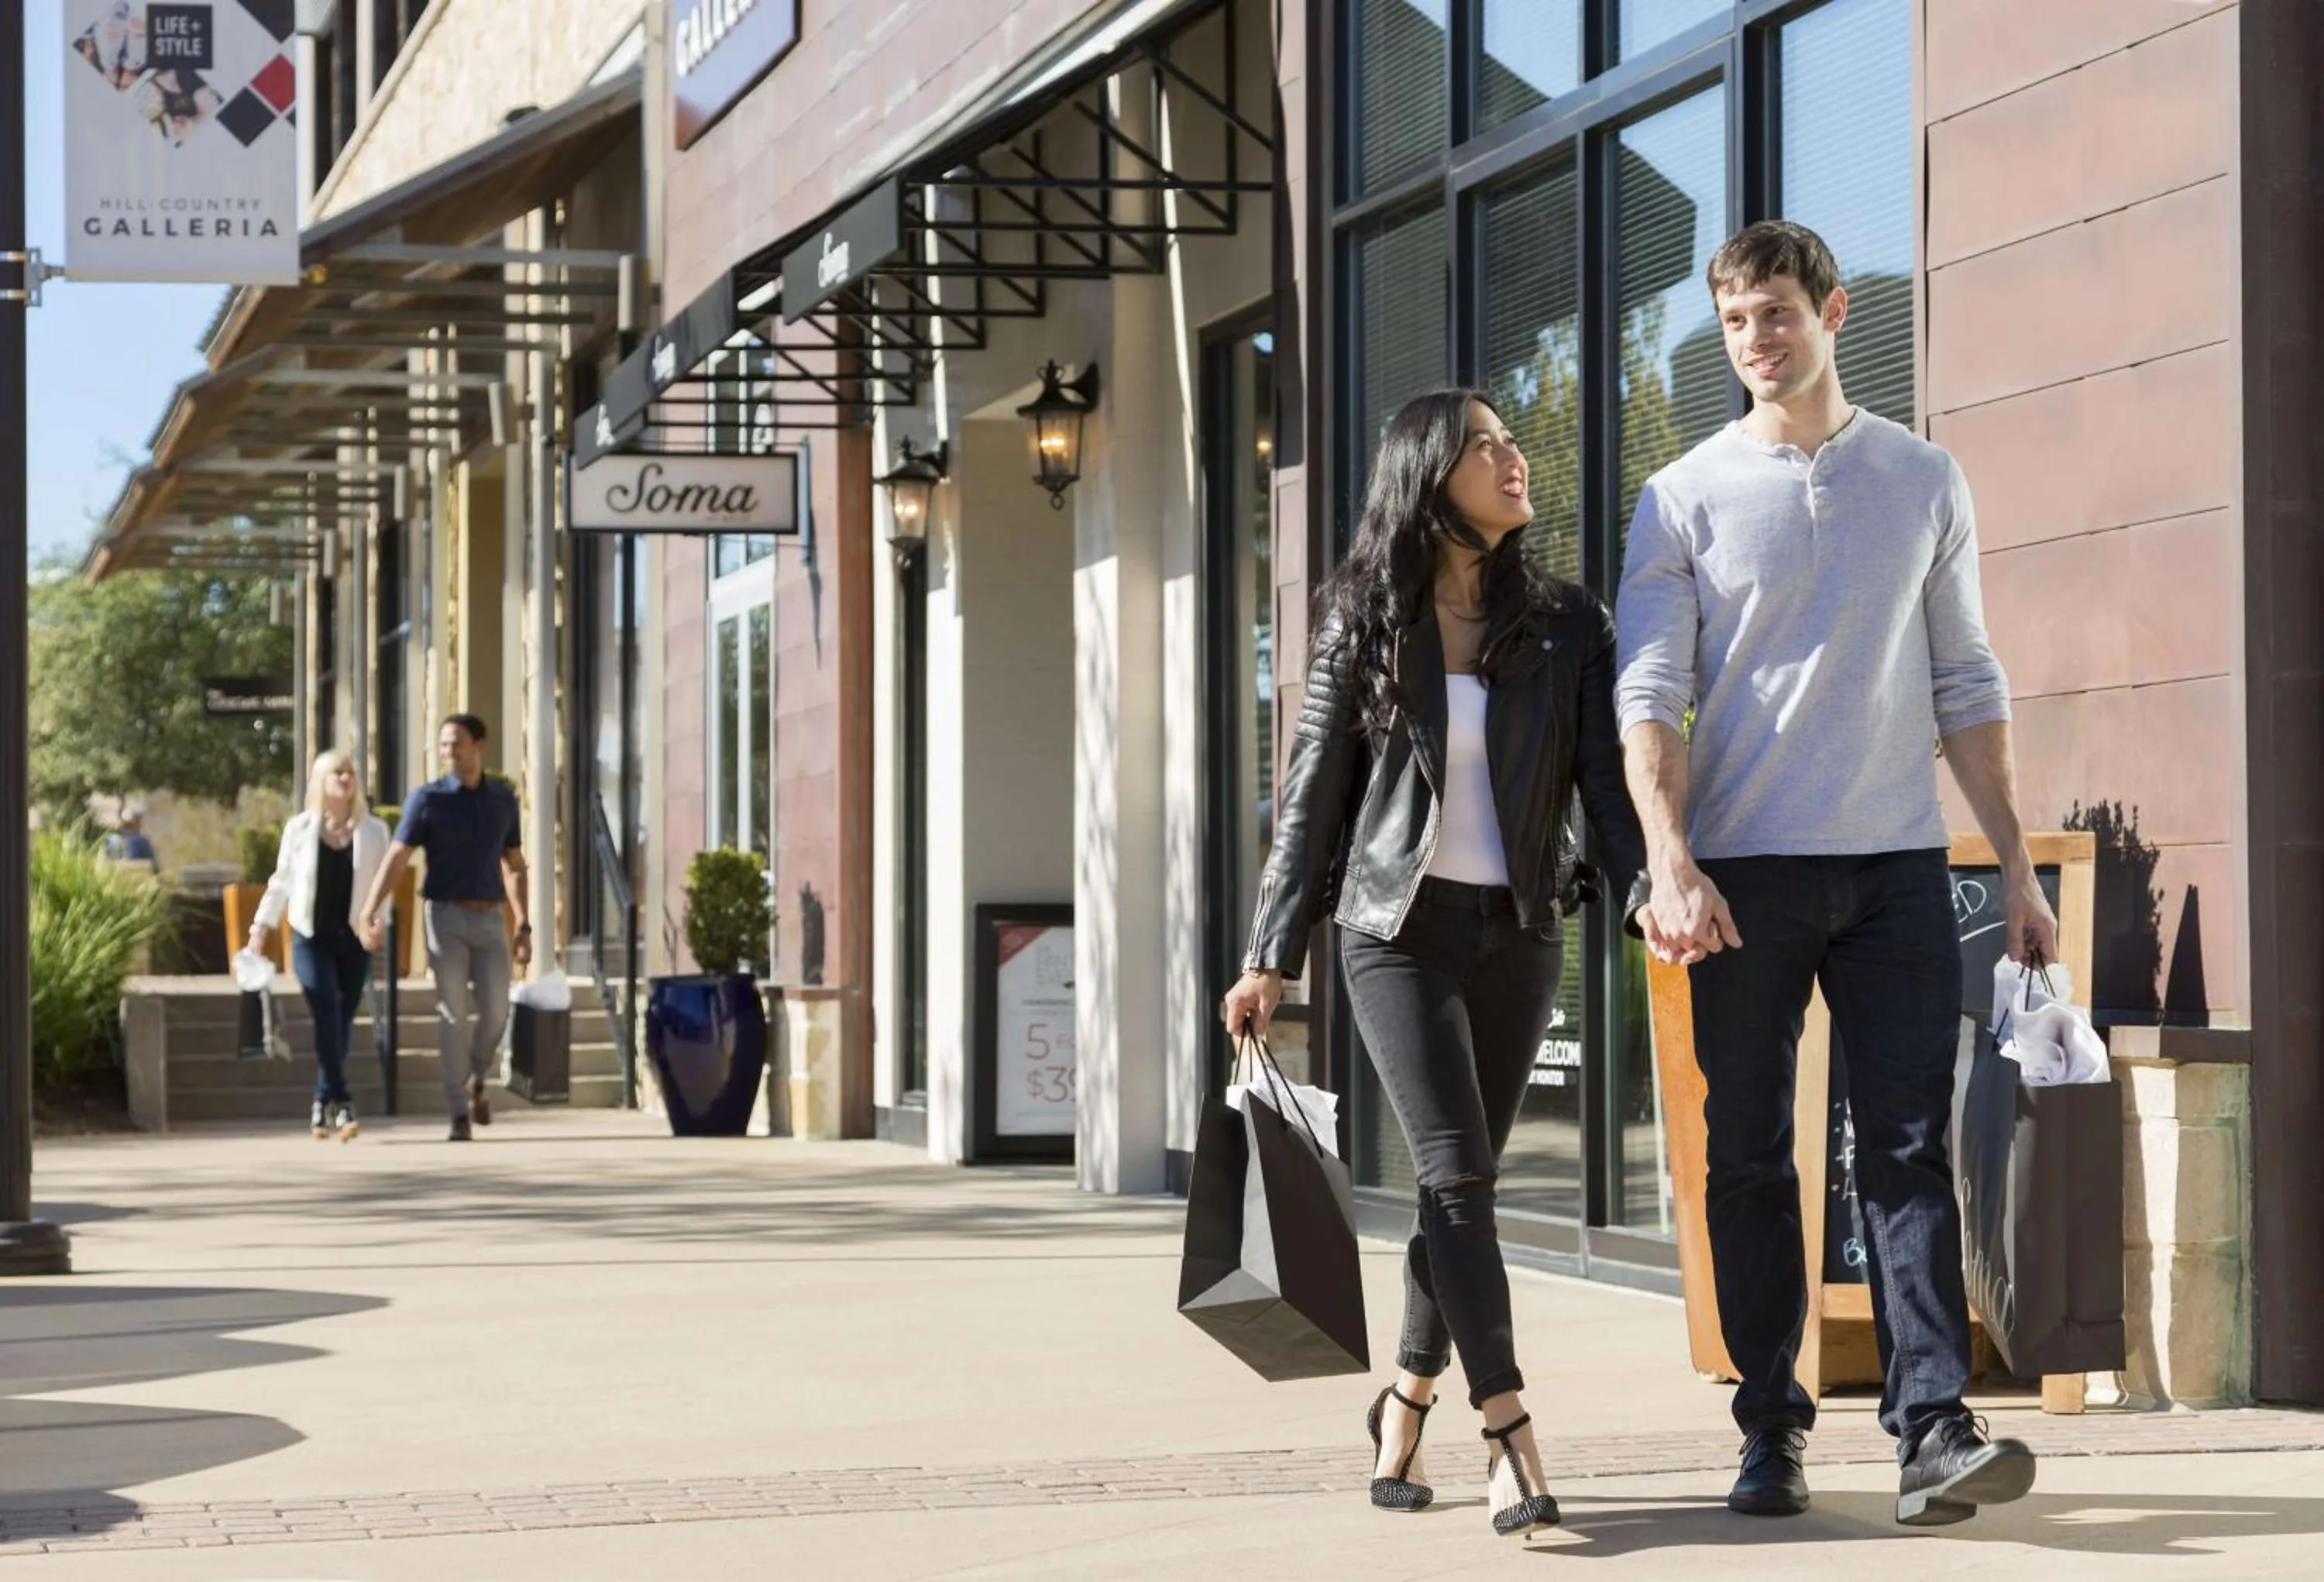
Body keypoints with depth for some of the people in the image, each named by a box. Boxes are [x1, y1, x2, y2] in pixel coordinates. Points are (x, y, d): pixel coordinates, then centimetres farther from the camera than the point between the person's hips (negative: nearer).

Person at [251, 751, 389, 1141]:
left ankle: (323, 1104, 17)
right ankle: (341, 1104, -17)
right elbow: (282, 882, 11)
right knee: (327, 1017, -15)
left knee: (342, 1022, 4)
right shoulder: (300, 828, 6)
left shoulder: (373, 832, 7)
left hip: (354, 940, 2)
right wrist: (263, 926, 5)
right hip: (312, 938, -1)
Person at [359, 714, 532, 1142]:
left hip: (490, 919, 2)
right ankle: (459, 1114, -1)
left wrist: (524, 927, 7)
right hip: (447, 917, -2)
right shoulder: (427, 799, -2)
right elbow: (396, 860, -9)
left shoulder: (503, 799, 9)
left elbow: (514, 866, 14)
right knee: (453, 1014, -5)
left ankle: (476, 1083, 22)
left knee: (495, 1011, -6)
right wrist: (369, 914, -21)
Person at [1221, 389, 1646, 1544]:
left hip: (1519, 933, 2)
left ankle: (1407, 1395, 26)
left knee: (1461, 1181, 7)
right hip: (1399, 928, -2)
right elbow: (1313, 795, 3)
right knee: (1456, 1171, -14)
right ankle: (1508, 1433, -16)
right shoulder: (1363, 625, 0)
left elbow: (1606, 779, -3)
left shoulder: (1566, 626, 4)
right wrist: (1271, 958, 2)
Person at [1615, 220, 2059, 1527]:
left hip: (1898, 865, 1)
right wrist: (1671, 864, -17)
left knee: (1911, 1147, -7)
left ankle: (1934, 1430, -11)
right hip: (1745, 875, -1)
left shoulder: (1924, 481, 10)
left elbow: (1966, 684, 13)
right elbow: (1649, 695, -2)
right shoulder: (1684, 500, 4)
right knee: (1752, 1160, 4)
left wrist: (2018, 866, 7)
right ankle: (1772, 1433, 11)